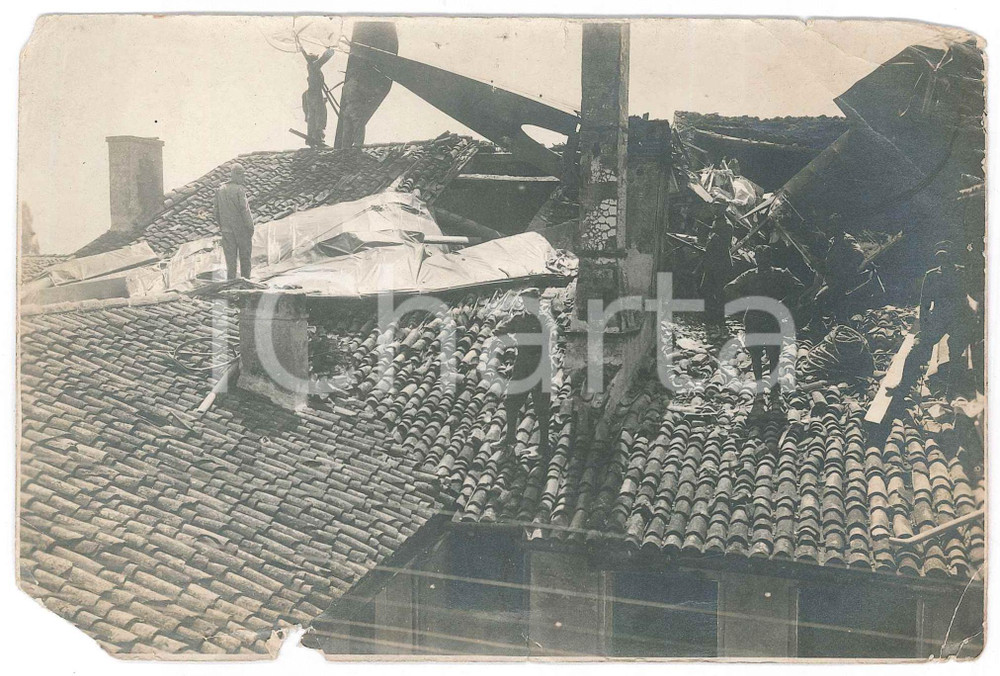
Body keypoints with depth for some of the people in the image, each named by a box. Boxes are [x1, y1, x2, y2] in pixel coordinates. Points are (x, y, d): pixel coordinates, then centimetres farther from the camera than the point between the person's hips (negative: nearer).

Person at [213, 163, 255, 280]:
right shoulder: (239, 189, -14)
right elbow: (245, 210, -16)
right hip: (242, 229, -4)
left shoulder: (220, 190, 5)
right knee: (245, 258, 10)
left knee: (230, 259, 7)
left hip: (226, 230, 4)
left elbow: (217, 212, 9)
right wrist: (251, 228, -9)